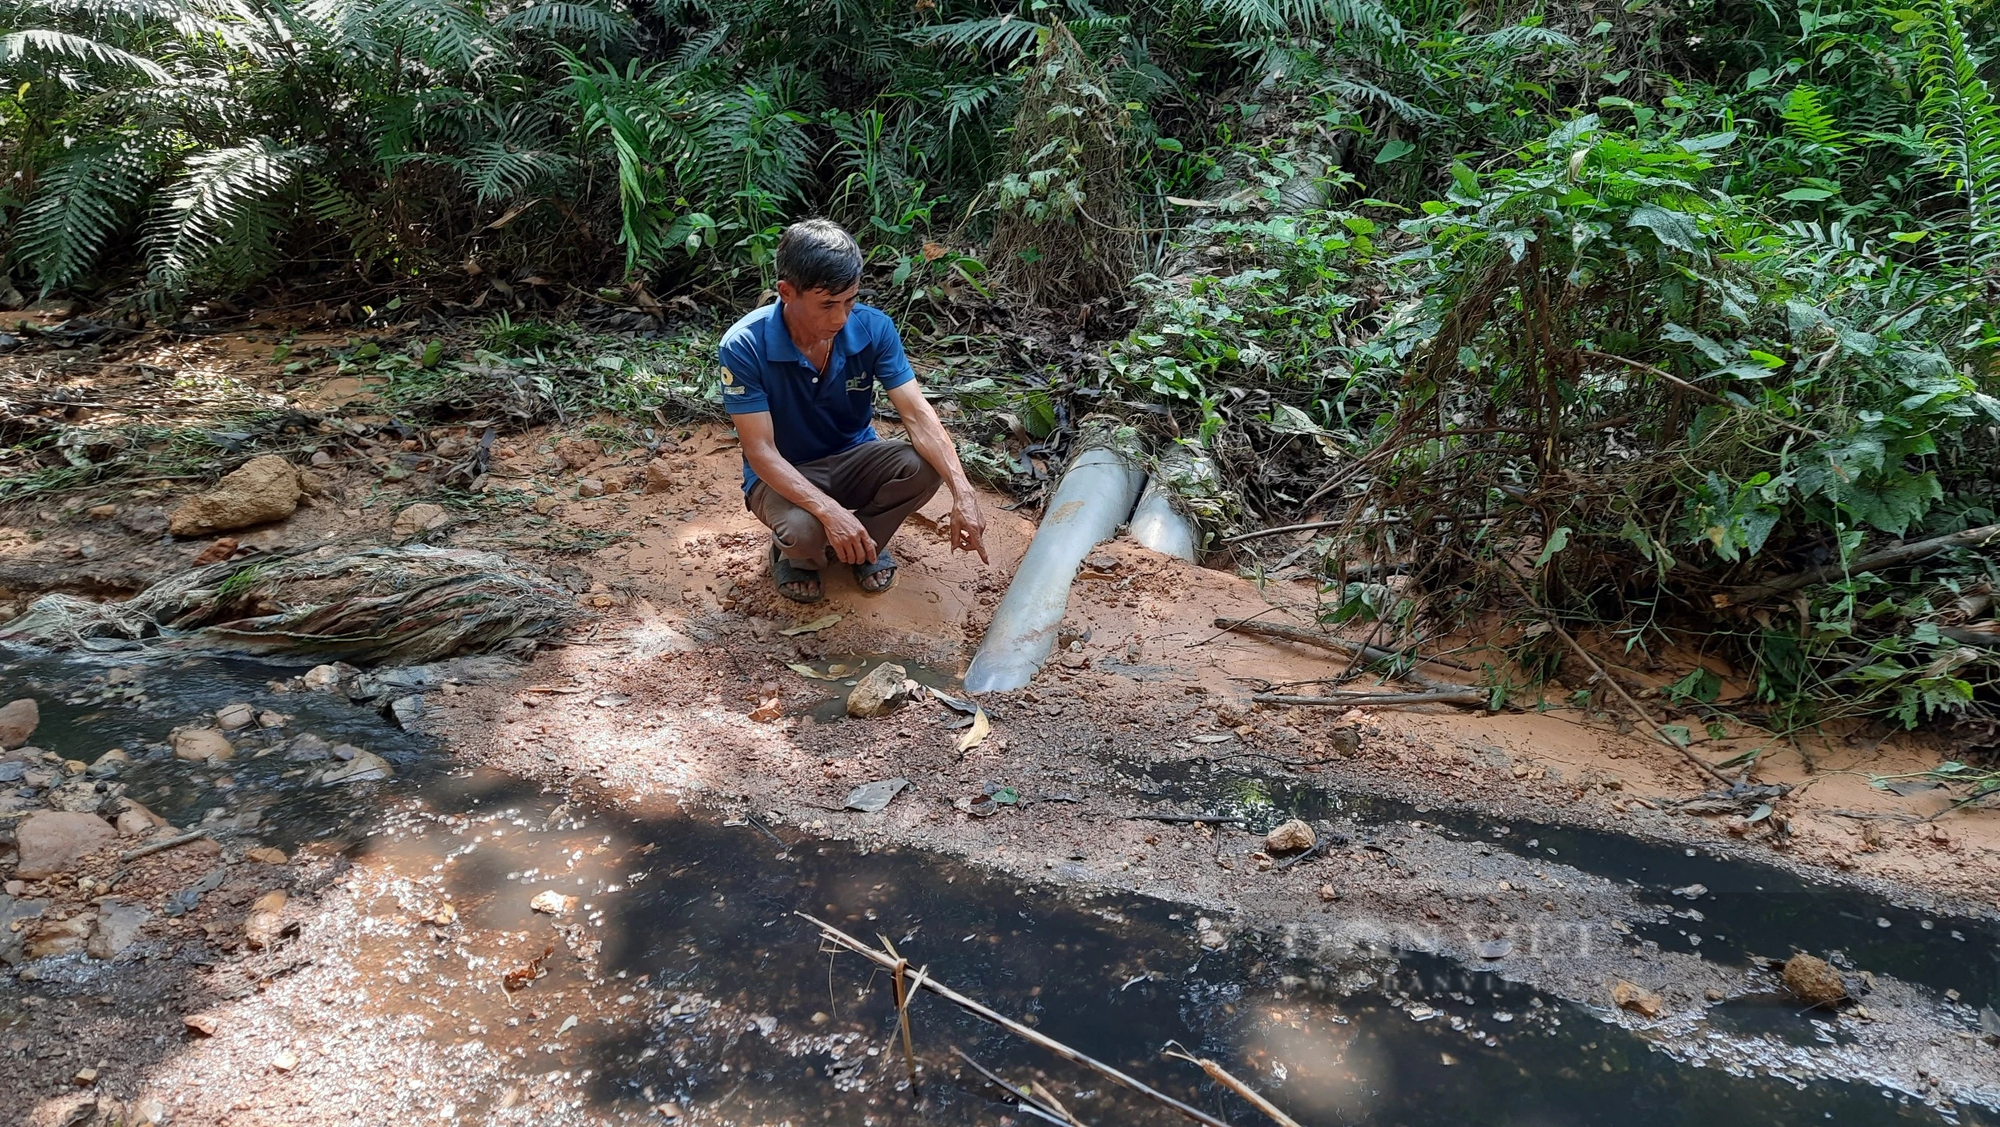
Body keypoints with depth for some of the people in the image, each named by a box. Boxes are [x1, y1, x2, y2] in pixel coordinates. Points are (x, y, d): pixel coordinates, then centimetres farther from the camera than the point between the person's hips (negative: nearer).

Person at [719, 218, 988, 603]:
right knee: (804, 530, -37)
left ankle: (861, 544, 2)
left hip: (853, 458, 4)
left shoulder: (873, 328, -17)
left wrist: (962, 493, -37)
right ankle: (794, 554, 3)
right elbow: (760, 451, -26)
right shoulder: (745, 346, -26)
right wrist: (829, 511, -40)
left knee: (923, 466, -28)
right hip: (783, 474, -3)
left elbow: (918, 415, -23)